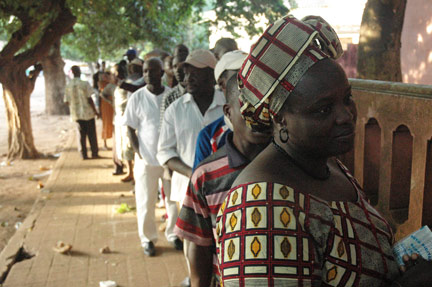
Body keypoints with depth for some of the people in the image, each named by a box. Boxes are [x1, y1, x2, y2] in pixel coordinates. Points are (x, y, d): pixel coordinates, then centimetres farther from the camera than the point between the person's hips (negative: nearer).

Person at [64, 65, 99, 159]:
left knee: (81, 134, 12)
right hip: (88, 113, -3)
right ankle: (94, 153, 13)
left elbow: (67, 101, 1)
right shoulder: (85, 84, -13)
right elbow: (89, 99, -14)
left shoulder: (68, 86, -3)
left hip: (76, 114, 3)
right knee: (92, 134, 8)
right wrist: (95, 111, -5)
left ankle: (84, 154, 13)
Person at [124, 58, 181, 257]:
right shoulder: (137, 98, -4)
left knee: (174, 199, 10)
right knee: (145, 202, 8)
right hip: (146, 159, -1)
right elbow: (131, 130, 1)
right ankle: (147, 238, 27)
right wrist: (139, 154, -7)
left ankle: (173, 234, 31)